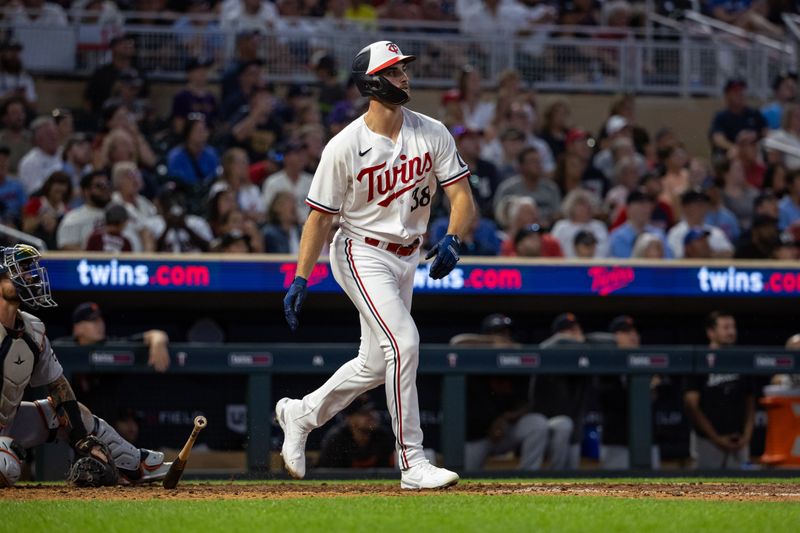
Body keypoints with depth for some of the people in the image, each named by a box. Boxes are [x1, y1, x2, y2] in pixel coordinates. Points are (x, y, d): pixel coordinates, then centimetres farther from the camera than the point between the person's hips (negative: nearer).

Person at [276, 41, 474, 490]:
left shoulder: (433, 134, -4)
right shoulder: (344, 147, -15)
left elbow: (463, 197, -6)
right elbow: (320, 217, -8)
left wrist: (452, 240, -26)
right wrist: (300, 280, -12)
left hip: (406, 258, 6)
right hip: (361, 254, -6)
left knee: (376, 365, 13)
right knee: (404, 341, -22)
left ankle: (301, 414, 37)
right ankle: (412, 463, -17)